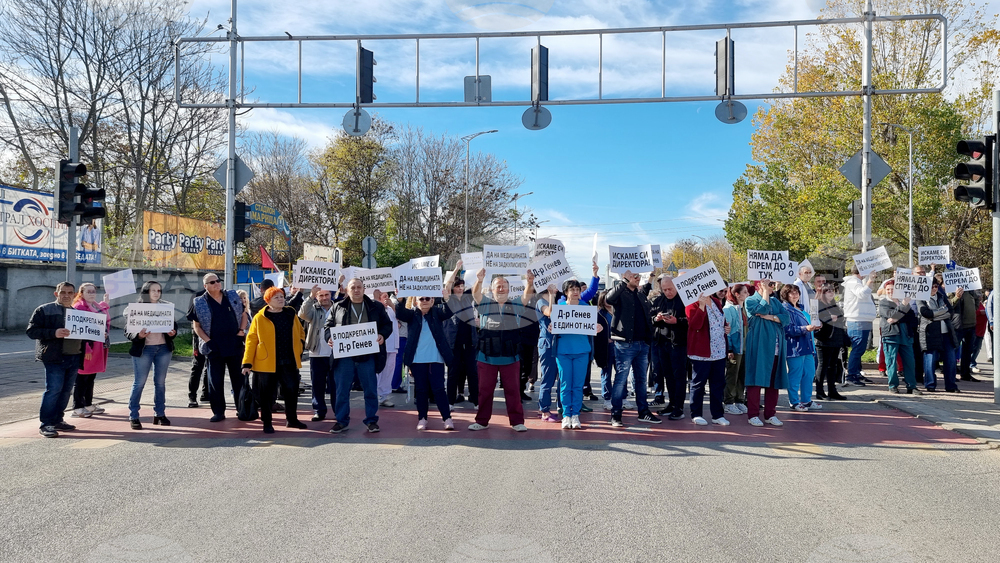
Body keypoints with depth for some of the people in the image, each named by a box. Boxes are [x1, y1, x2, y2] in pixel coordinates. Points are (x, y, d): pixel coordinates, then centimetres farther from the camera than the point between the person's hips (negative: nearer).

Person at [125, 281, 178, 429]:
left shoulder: (166, 307, 7)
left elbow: (174, 324, 11)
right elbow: (128, 331, -5)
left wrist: (173, 332, -10)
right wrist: (138, 335, -24)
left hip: (164, 348, 4)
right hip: (143, 349, -4)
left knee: (160, 382, 10)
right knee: (139, 383, -1)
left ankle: (159, 414, 19)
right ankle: (133, 416, 7)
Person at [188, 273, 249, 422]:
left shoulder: (233, 297, 6)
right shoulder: (200, 303, 0)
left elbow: (244, 314, 14)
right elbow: (196, 326, 3)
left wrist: (241, 331, -1)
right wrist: (207, 340, -8)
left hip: (235, 345, 2)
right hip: (215, 348, -1)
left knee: (239, 378, 8)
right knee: (215, 381, 2)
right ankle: (218, 412, 10)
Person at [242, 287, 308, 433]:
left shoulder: (291, 314, 9)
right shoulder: (259, 318, -4)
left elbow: (300, 333, 20)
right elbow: (251, 340, -5)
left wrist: (299, 350, 6)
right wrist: (247, 363, -9)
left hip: (290, 362, 4)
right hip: (267, 363, -4)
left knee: (292, 391, 11)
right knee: (266, 395, 4)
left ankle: (292, 419, 28)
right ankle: (266, 424, 17)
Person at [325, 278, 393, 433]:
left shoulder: (376, 307, 9)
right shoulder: (338, 308, 11)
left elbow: (387, 324, 10)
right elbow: (329, 326, 12)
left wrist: (382, 335, -10)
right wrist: (329, 337, -7)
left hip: (367, 355, -1)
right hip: (344, 356, 1)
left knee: (370, 390, 4)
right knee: (341, 390, 5)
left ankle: (371, 420, 15)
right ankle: (341, 421, 17)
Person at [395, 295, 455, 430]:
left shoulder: (437, 312, 6)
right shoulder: (412, 314, 6)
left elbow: (448, 312, -13)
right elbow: (399, 314, -11)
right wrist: (400, 300, -31)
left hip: (436, 358, -1)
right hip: (417, 359, 1)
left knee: (438, 388, -3)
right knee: (420, 389, 7)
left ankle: (447, 418, 1)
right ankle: (422, 418, 16)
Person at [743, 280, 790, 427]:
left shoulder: (775, 301, 18)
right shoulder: (750, 300, 1)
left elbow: (786, 317, 4)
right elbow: (763, 309, -17)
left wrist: (771, 317, -11)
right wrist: (765, 292, -7)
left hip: (775, 347, 5)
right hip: (758, 347, -5)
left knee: (773, 380, 6)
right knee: (756, 379, -5)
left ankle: (770, 414, 14)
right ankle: (753, 415, 0)